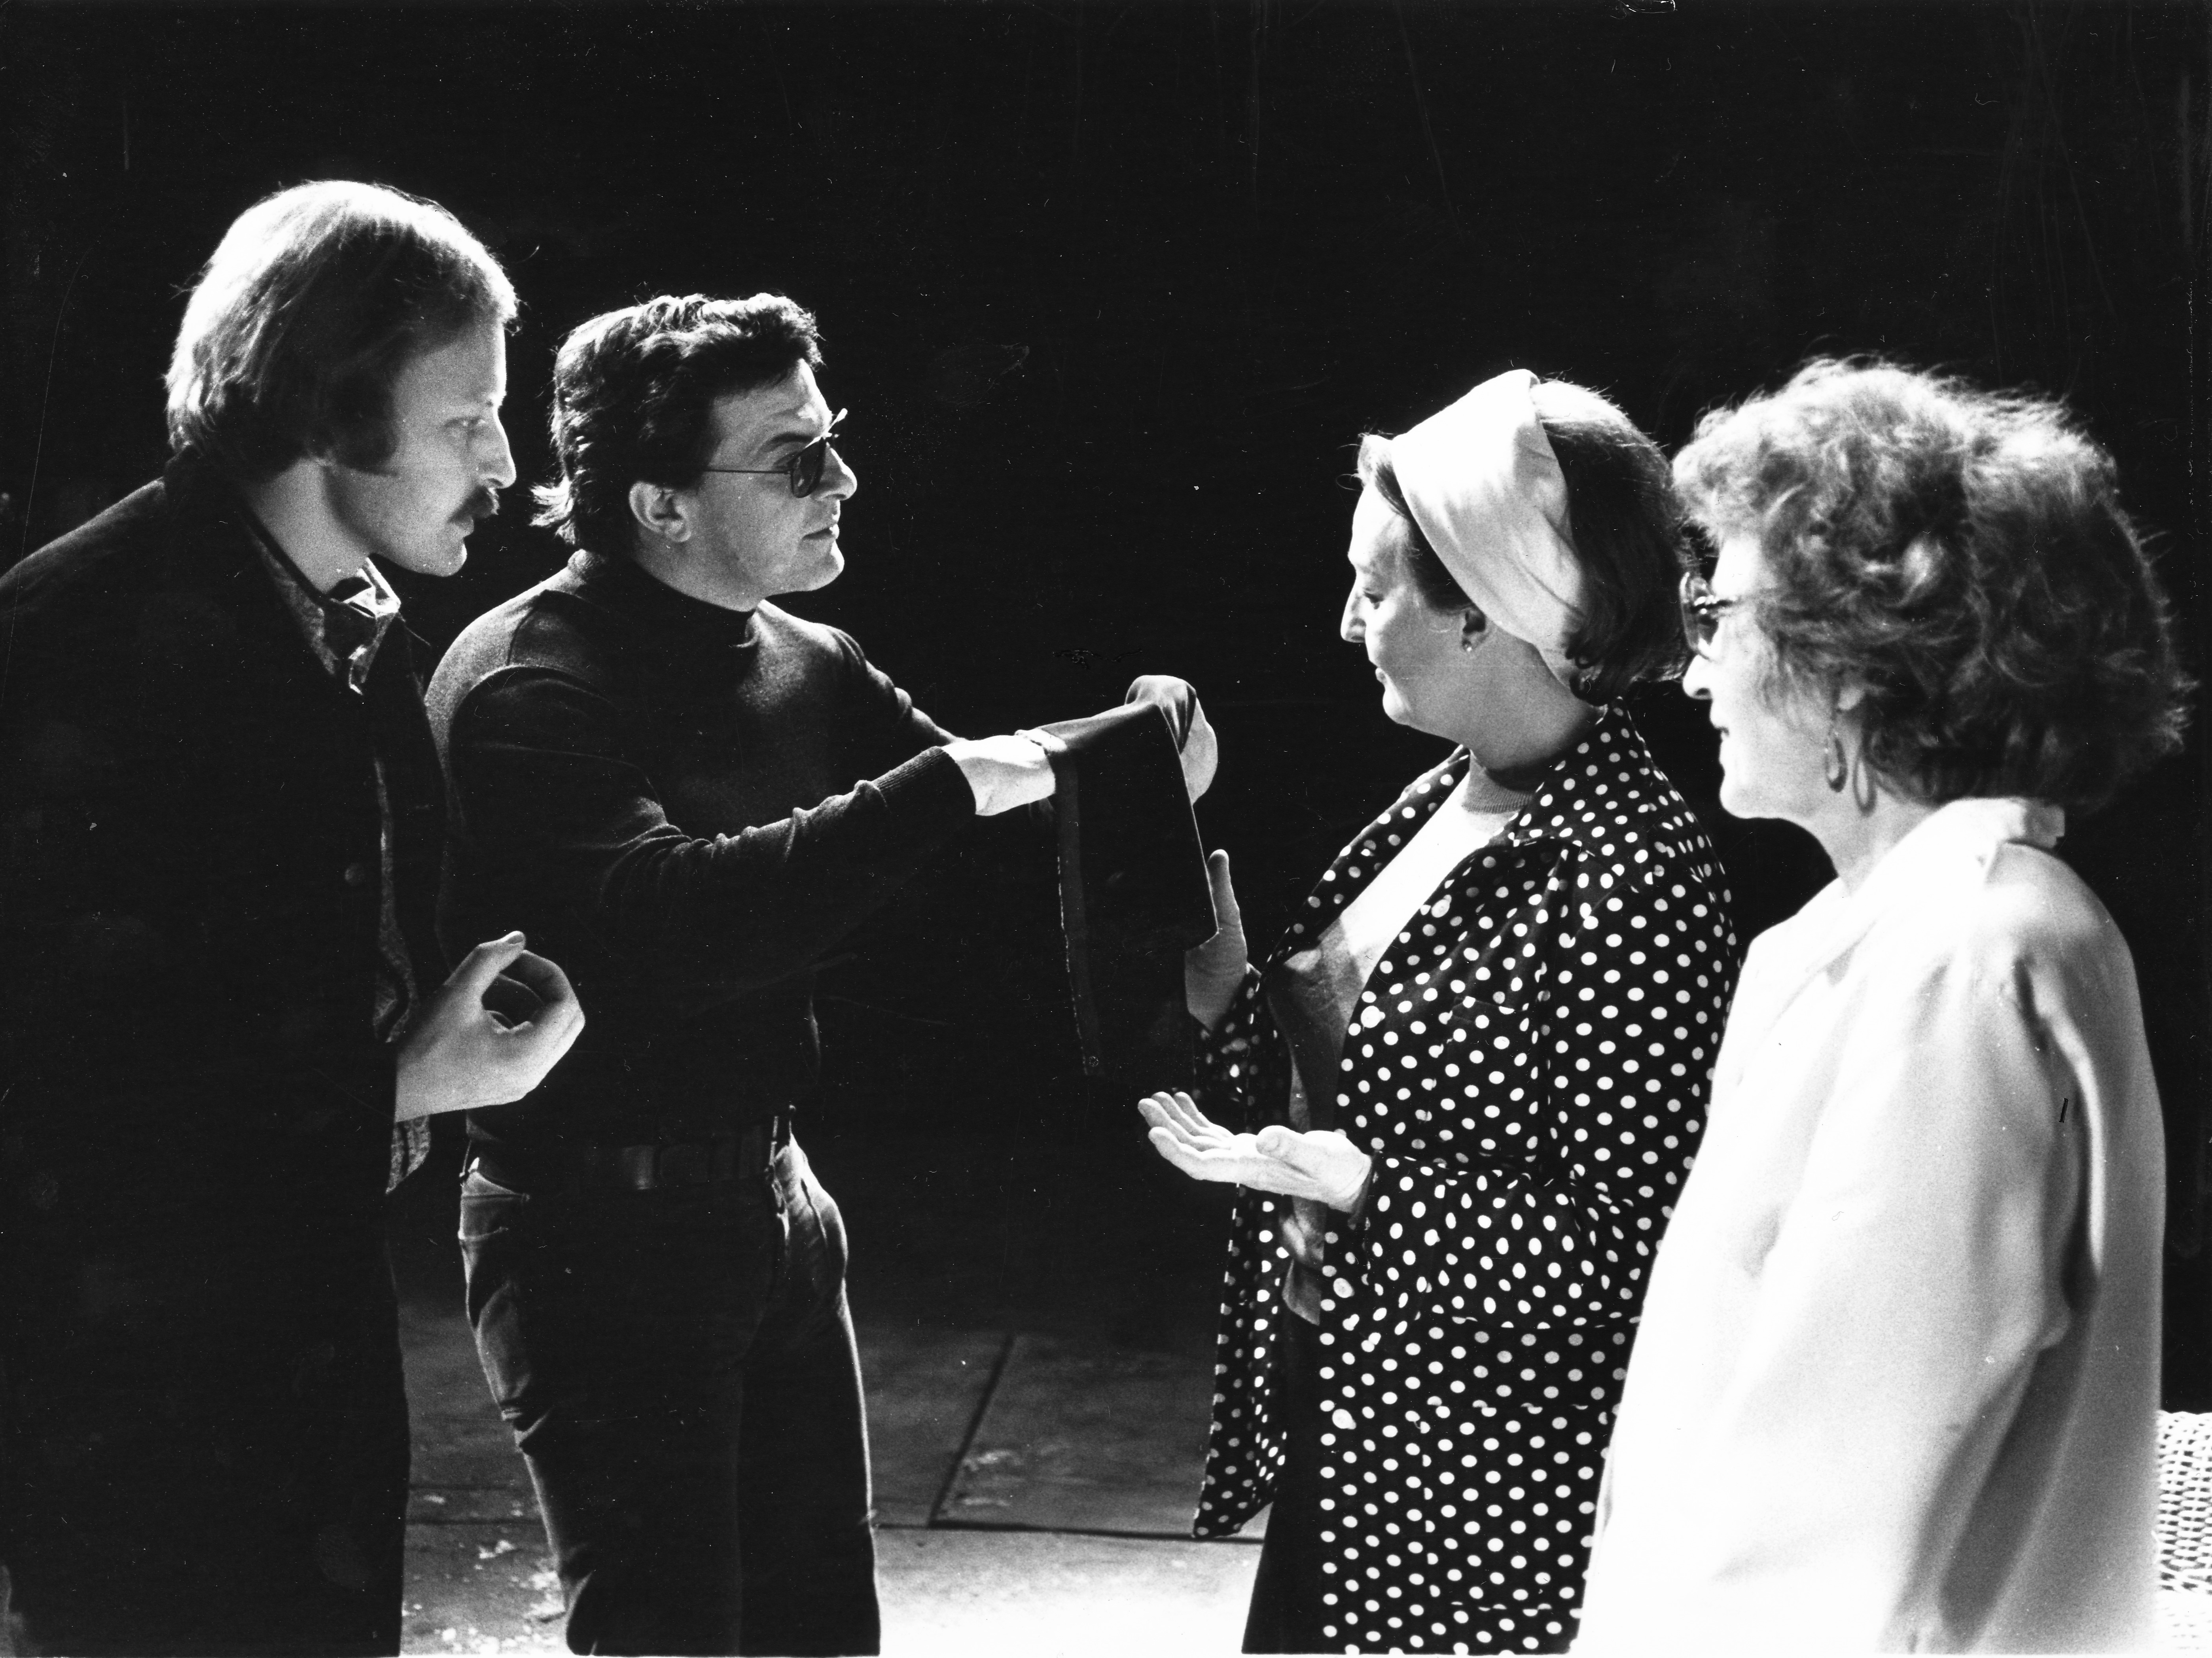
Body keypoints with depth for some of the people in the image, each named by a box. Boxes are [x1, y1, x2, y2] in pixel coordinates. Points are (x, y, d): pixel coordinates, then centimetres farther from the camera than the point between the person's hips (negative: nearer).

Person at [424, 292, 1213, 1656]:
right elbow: (678, 923, -32)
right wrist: (949, 785, -31)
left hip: (770, 1195, 8)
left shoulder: (810, 667, 6)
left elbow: (969, 826, 12)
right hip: (604, 1228, -7)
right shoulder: (528, 687, -17)